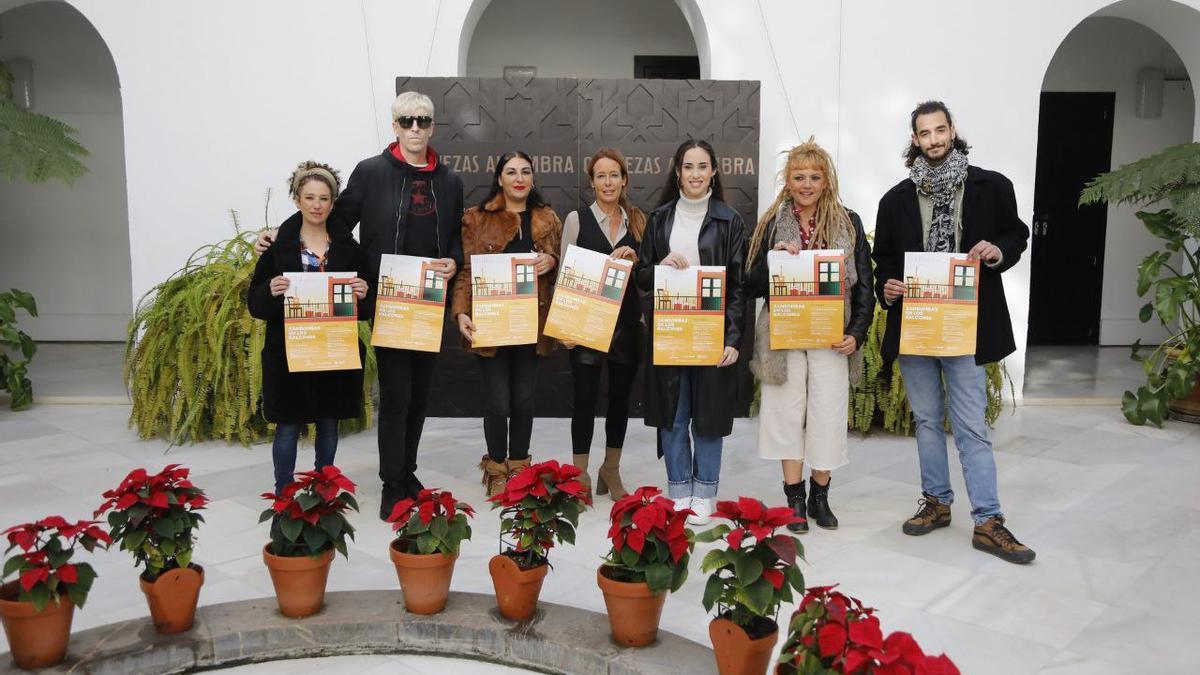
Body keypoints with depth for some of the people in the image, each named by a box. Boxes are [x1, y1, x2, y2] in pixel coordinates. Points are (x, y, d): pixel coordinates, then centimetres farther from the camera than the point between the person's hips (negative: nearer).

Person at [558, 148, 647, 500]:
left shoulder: (637, 220, 8)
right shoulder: (576, 219, 1)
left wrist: (635, 260, -9)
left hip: (627, 322, 3)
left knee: (620, 396, 10)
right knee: (585, 397, -1)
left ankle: (611, 471, 26)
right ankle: (580, 474, 13)